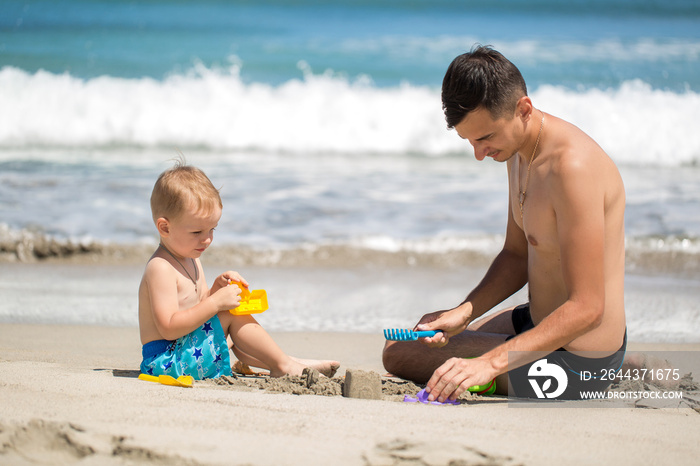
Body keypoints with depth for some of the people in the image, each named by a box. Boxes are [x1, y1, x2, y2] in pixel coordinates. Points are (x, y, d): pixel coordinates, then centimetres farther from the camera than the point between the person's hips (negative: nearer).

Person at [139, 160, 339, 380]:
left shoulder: (190, 260, 14)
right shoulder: (160, 268, -19)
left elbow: (199, 309, 19)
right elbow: (168, 328, -27)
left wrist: (217, 288, -1)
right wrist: (215, 302, -28)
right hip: (165, 360, -11)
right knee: (230, 315, -17)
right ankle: (284, 365, -10)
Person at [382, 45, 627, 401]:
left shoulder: (572, 165, -29)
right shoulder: (518, 151, 3)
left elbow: (587, 308, -30)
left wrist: (490, 362, -35)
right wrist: (463, 313, -3)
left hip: (574, 359, -10)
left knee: (397, 354, -4)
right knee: (431, 330, 27)